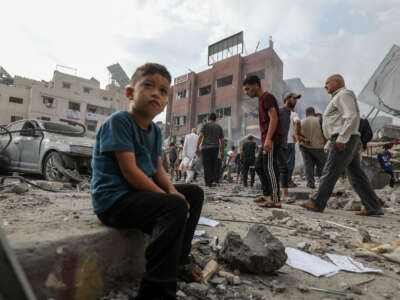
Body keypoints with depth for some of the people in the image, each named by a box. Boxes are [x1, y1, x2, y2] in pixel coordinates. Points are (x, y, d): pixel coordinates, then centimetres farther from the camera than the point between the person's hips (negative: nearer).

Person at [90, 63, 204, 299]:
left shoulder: (155, 130, 11)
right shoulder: (119, 121, -15)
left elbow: (158, 169, 9)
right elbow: (130, 171, -22)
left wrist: (172, 190, -11)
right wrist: (168, 197, -22)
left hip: (142, 193, 9)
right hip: (113, 200, -9)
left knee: (194, 194, 10)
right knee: (175, 207, -31)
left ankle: (179, 258, 17)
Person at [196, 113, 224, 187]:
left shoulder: (205, 125, 6)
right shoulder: (219, 127, 14)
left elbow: (200, 136, -7)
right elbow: (222, 140, 11)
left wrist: (197, 147, -8)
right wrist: (222, 152, 16)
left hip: (206, 147, -3)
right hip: (215, 147, 3)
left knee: (207, 165, 1)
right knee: (214, 165, 12)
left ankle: (208, 182, -3)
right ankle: (214, 180, 1)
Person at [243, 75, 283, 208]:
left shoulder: (267, 97, -8)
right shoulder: (261, 99, 21)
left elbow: (274, 118, -19)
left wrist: (268, 139, -27)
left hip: (272, 139, -10)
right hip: (266, 140, 10)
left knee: (270, 167, -10)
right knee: (260, 165, 14)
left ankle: (276, 200, -6)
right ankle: (266, 194, 22)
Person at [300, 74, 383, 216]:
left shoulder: (344, 95, -5)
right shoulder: (339, 99, 27)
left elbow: (352, 117, -20)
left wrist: (341, 139, -24)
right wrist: (328, 145, 25)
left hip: (344, 142, -10)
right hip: (346, 143, 10)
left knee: (330, 173, -8)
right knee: (356, 176, 7)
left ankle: (317, 203, -2)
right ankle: (373, 207, 8)